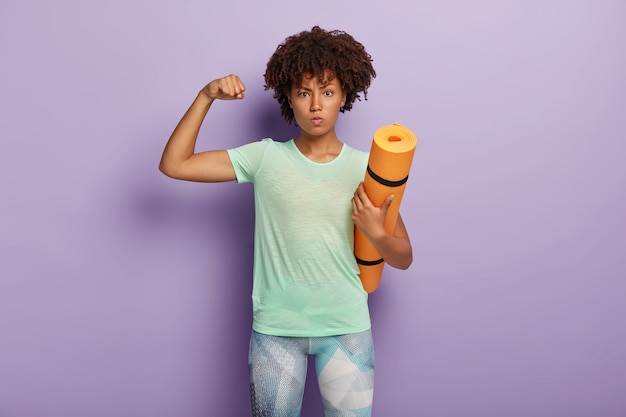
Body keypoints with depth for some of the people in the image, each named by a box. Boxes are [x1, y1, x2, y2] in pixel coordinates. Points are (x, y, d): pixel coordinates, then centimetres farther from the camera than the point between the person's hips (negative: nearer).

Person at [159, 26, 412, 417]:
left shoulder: (366, 168, -3)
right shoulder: (266, 158, -3)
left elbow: (404, 258, 1)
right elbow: (174, 165, -7)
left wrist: (377, 233, -21)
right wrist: (207, 96, -13)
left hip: (346, 326, 0)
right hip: (275, 326, 0)